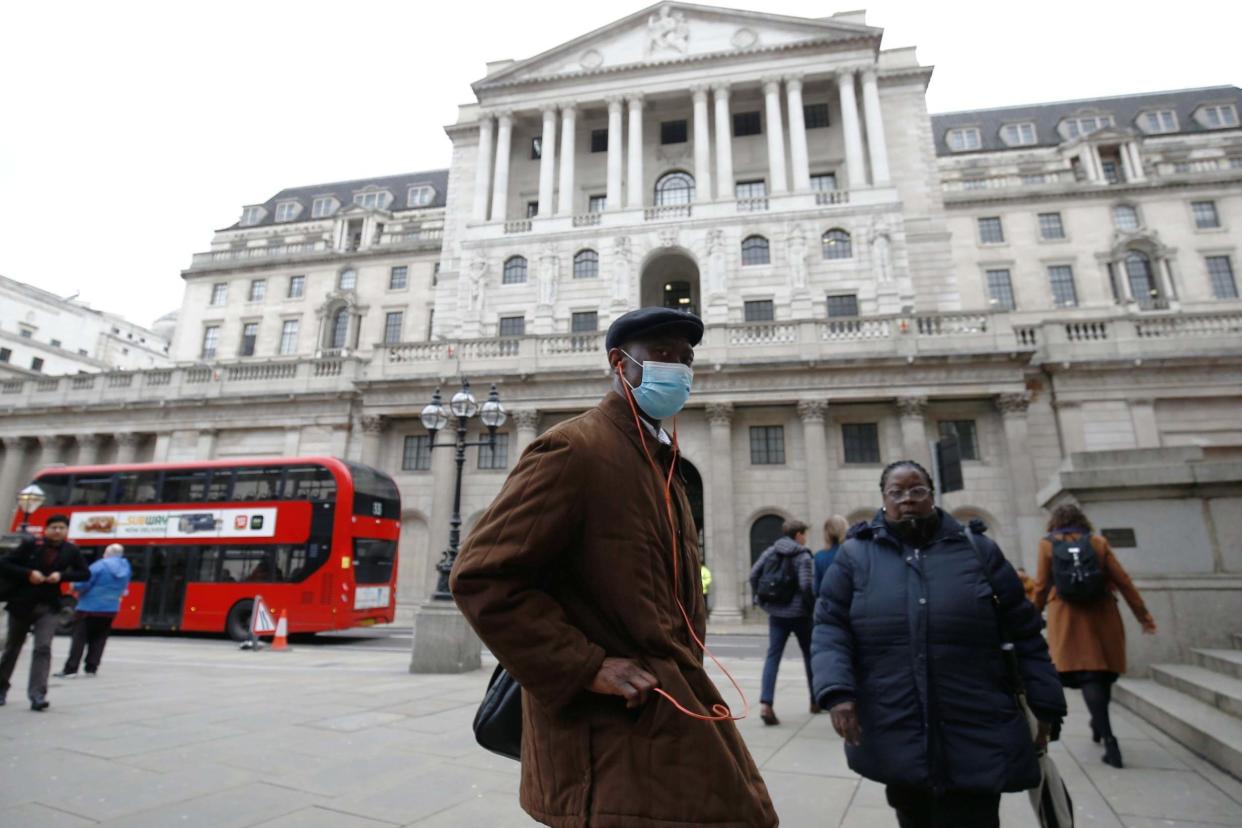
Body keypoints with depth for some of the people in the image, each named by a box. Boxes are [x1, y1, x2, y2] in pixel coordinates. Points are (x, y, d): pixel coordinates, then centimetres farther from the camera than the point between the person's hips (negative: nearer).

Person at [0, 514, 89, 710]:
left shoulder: (71, 551, -2)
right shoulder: (30, 545, -7)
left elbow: (85, 574, 5)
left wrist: (62, 575, -12)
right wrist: (28, 573, -19)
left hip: (49, 607, 0)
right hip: (22, 604, 0)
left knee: (43, 648, -13)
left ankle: (37, 694, -14)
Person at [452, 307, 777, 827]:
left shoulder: (663, 463, 14)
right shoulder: (573, 449, -16)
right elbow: (480, 578, -22)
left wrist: (684, 672, 13)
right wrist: (588, 668, -22)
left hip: (671, 721, 9)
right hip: (611, 740, -9)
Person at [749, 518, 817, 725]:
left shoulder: (770, 551, 4)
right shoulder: (803, 556, -10)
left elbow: (754, 574, 0)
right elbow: (806, 586, -20)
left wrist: (760, 599, 9)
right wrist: (813, 607, -7)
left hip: (775, 614, 4)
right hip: (799, 613, -3)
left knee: (773, 656, 2)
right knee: (810, 654, 16)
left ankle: (765, 704, -12)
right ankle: (815, 701, 30)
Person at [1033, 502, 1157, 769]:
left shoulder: (1047, 545, 1)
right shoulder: (1098, 542, 5)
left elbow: (1041, 586, 0)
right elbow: (1122, 581, 2)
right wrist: (1143, 615, 9)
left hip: (1068, 618, -3)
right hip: (1102, 615, 3)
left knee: (1086, 676, -4)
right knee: (1103, 670, 17)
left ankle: (1109, 739, -13)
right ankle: (1098, 724, 33)